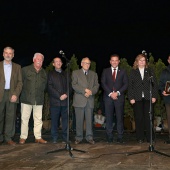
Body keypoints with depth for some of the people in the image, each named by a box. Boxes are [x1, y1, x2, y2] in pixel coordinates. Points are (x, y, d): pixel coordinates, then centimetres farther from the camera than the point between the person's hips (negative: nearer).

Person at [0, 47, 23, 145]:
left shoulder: (17, 67, 13)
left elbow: (20, 82, 6)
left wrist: (15, 94, -7)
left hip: (12, 95, 1)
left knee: (11, 117, 0)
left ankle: (9, 138, 6)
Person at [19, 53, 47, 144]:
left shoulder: (44, 73, 13)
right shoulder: (25, 70, 3)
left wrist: (40, 94, 10)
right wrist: (26, 92, 2)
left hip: (39, 100, 3)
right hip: (26, 99, -2)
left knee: (38, 119, 3)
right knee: (24, 118, 0)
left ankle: (38, 137, 11)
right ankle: (23, 137, 9)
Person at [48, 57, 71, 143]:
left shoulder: (66, 74, 18)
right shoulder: (51, 74, 9)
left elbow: (70, 86, 11)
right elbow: (50, 87, -2)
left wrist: (66, 94, -8)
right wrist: (59, 96, -11)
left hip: (65, 101, 2)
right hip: (55, 101, -2)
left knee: (65, 119, 1)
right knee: (54, 120, 0)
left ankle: (65, 137, 8)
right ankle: (54, 138, 7)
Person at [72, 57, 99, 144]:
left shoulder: (94, 74, 18)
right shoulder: (75, 73, 8)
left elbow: (96, 86, 8)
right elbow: (74, 85, -4)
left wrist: (91, 92, -11)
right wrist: (85, 90, -14)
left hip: (90, 100, 2)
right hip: (79, 100, -2)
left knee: (89, 120, 1)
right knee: (79, 120, 0)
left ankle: (89, 137, 8)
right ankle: (79, 137, 9)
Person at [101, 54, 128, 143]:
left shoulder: (122, 72, 12)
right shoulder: (105, 71, 12)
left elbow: (126, 84, 4)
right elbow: (103, 83, 3)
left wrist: (117, 93, -9)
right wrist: (110, 93, -9)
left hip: (119, 97, 0)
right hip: (108, 97, 0)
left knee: (120, 117, -2)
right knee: (109, 118, -1)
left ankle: (120, 137, 3)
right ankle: (109, 137, 6)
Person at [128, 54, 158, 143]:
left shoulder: (150, 71, 12)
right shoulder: (133, 72, 10)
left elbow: (155, 84, 8)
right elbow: (130, 86, 6)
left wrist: (154, 96, -2)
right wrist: (131, 98, -4)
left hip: (148, 98, 0)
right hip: (137, 99, 0)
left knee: (148, 118, -1)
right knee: (138, 118, 1)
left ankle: (150, 138, 6)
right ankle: (140, 138, 8)